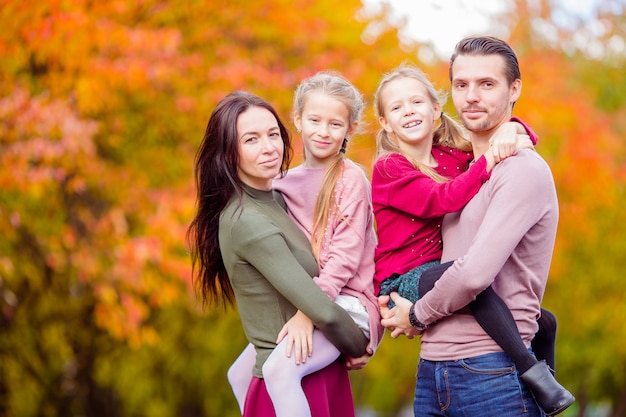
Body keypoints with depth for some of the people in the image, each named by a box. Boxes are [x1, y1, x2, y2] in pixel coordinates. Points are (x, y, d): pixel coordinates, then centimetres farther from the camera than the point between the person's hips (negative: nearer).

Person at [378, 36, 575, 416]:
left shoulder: (524, 171, -11)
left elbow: (475, 273, -19)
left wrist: (417, 315, -5)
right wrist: (395, 307, 5)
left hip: (492, 374, -8)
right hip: (433, 369, 8)